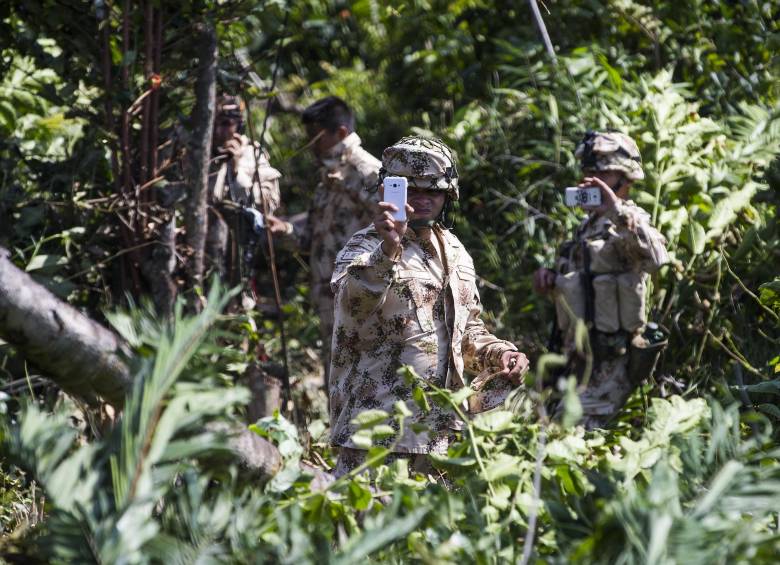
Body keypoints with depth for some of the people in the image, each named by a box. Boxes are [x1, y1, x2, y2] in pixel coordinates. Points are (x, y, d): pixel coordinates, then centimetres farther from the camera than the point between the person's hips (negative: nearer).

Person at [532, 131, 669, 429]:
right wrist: (551, 279, 9)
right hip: (582, 354, 10)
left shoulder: (629, 222, -11)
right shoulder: (590, 224, 17)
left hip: (611, 359, -9)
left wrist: (617, 211, -40)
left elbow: (657, 258, -34)